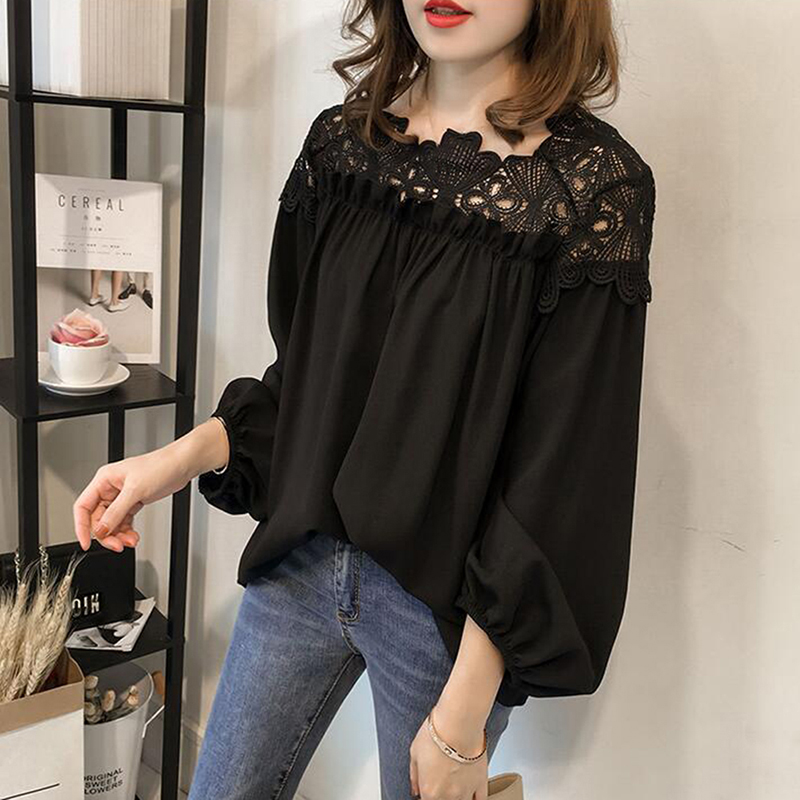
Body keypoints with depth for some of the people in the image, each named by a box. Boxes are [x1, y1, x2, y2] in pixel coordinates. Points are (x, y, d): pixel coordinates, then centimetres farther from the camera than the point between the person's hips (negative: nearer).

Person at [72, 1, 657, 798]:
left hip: (451, 603, -4)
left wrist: (464, 721, -14)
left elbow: (560, 472, -16)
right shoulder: (340, 142, -1)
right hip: (302, 558, 5)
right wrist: (181, 458, -6)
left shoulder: (592, 187, -16)